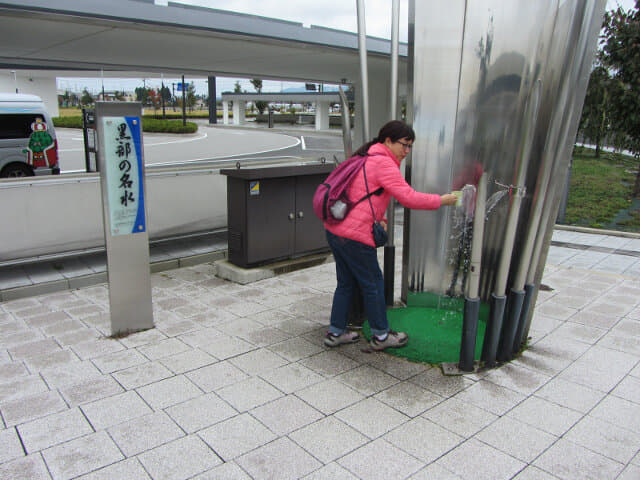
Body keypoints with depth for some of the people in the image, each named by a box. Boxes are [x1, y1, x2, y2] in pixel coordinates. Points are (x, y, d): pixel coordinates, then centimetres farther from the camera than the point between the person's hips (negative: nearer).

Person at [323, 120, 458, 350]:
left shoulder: (367, 158, 18)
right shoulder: (383, 163, -14)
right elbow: (409, 197, -19)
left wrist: (377, 218, 10)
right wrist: (441, 200, -7)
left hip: (334, 229, 10)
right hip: (354, 235, -10)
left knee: (346, 283, 19)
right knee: (373, 284, 6)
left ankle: (335, 333, 28)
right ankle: (381, 336, 22)